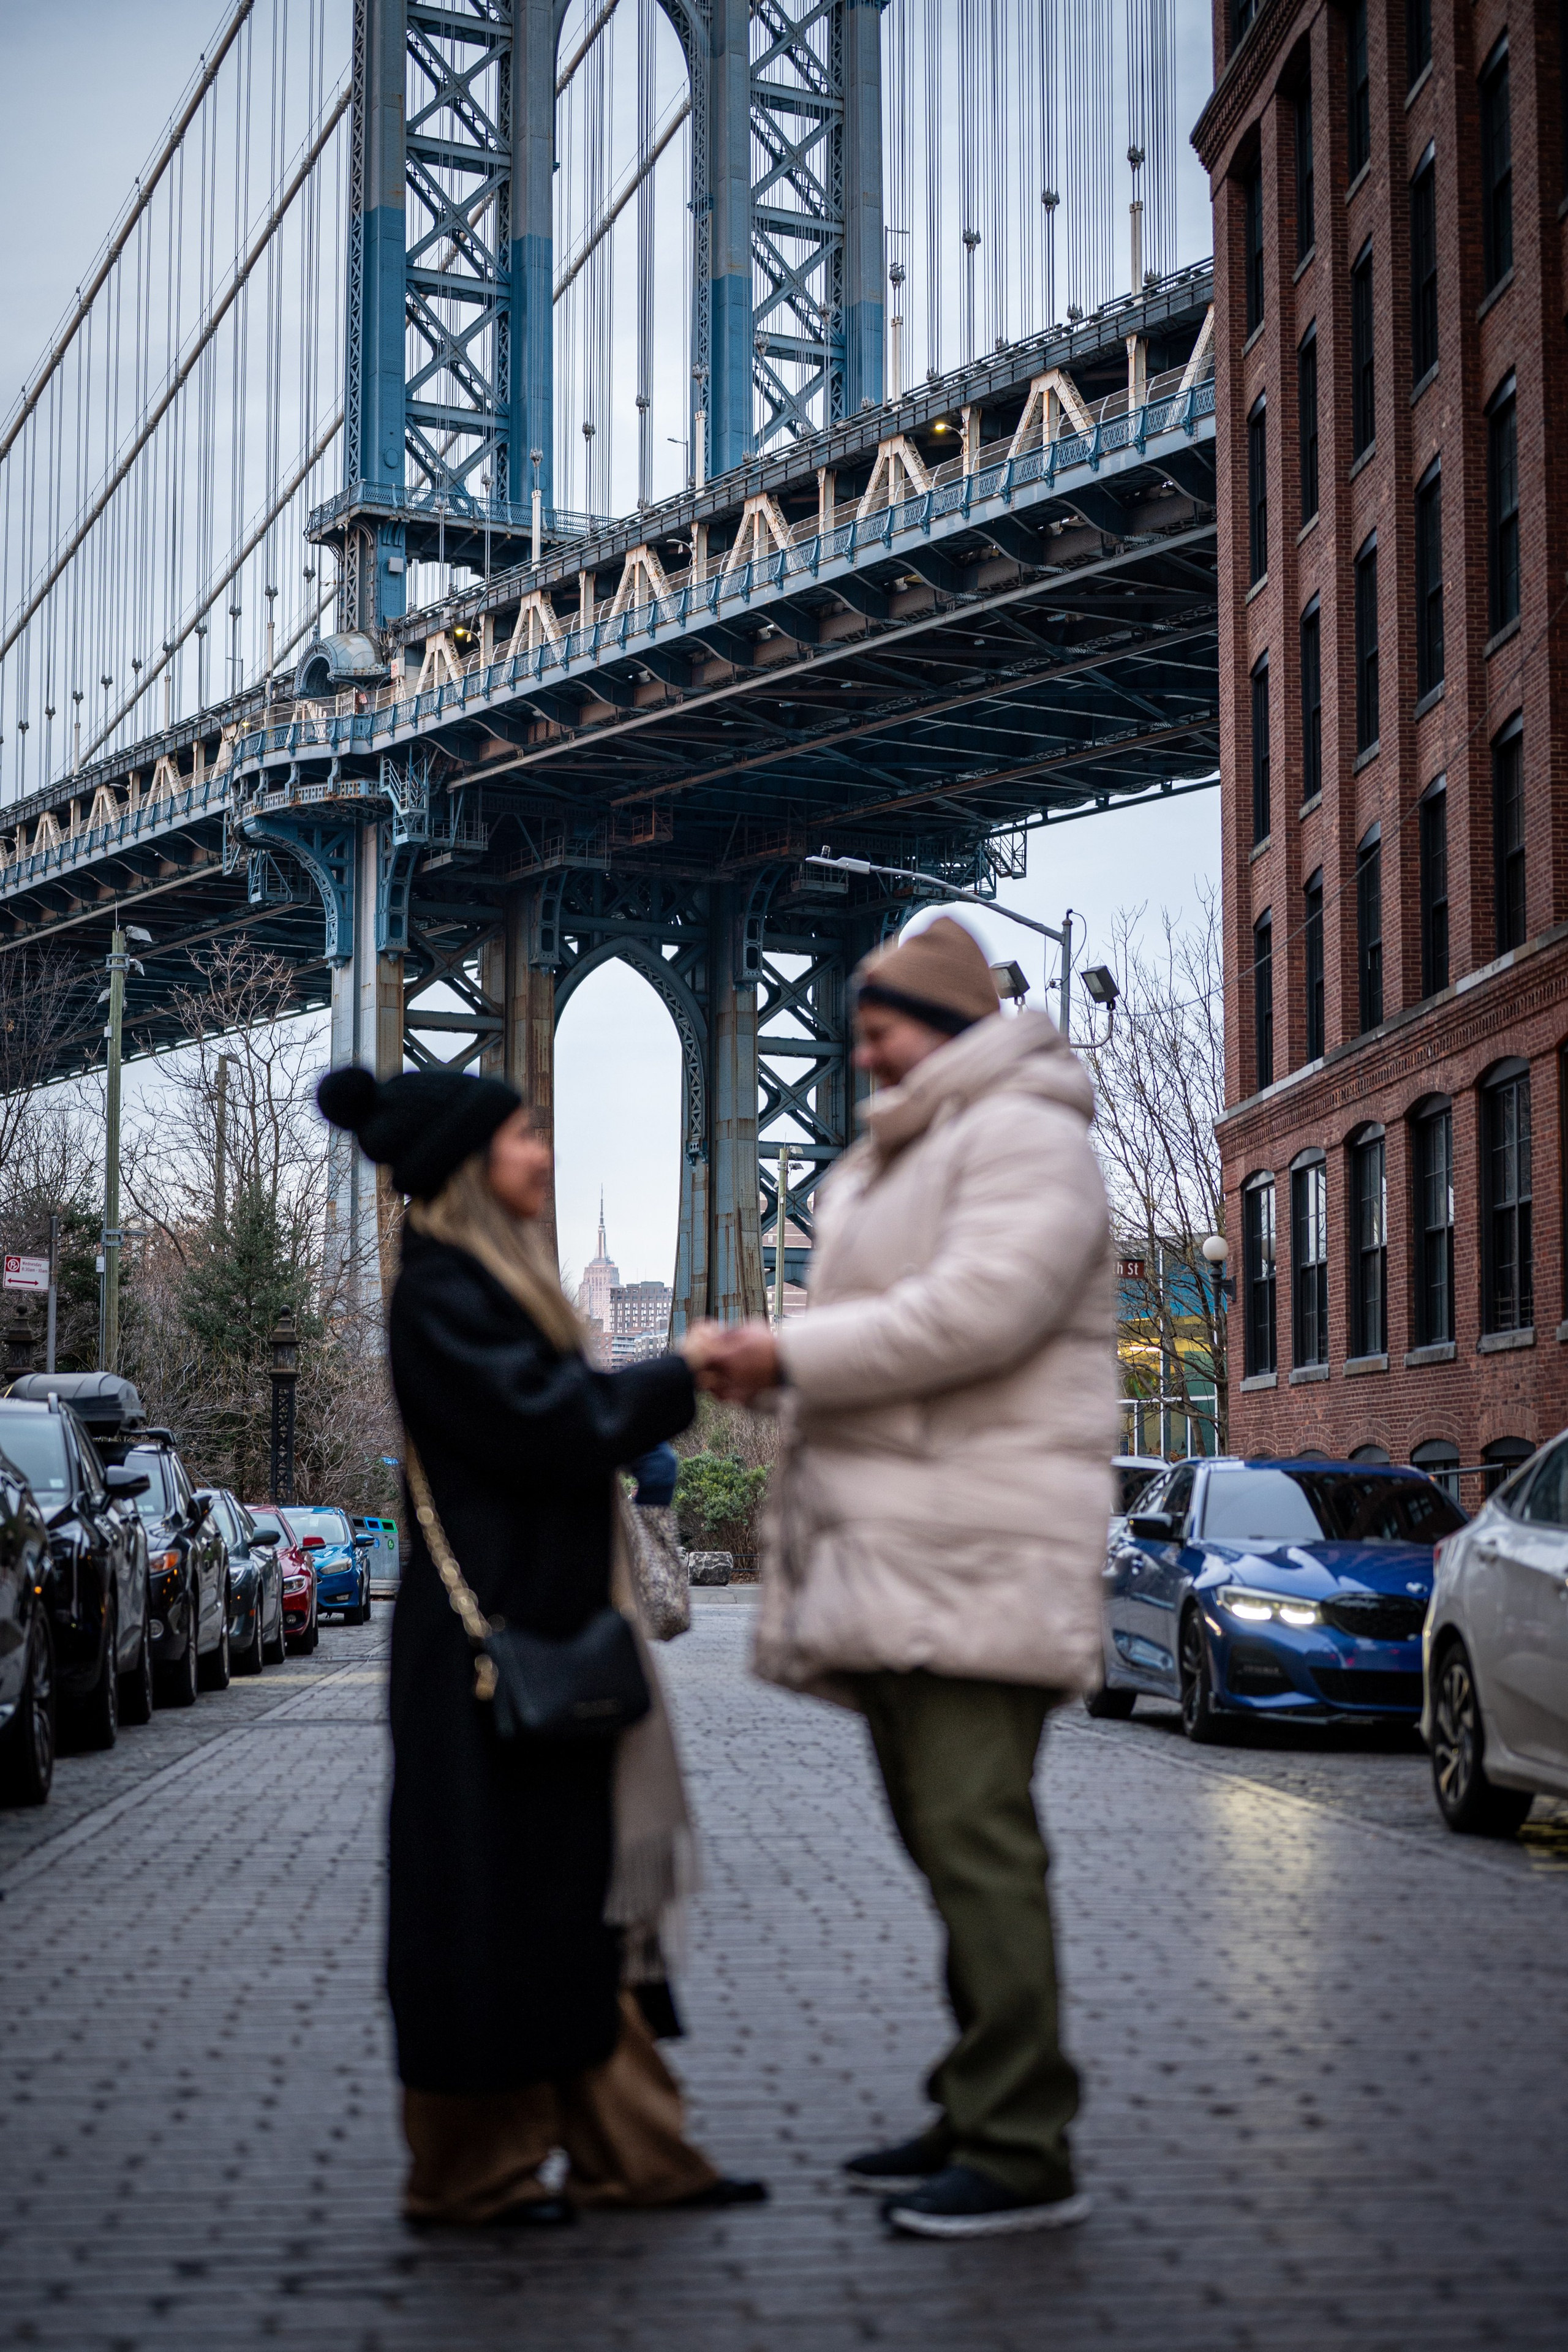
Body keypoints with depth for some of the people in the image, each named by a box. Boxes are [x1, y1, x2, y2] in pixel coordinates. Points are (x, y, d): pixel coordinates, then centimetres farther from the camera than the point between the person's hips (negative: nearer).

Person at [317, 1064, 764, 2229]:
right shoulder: (440, 1295, -13)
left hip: (547, 1628, 10)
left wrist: (671, 1380, 5)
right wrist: (675, 1377, -11)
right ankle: (469, 2168, 8)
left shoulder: (496, 1282, 17)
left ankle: (623, 2145, 16)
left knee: (584, 1892, 11)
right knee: (497, 1895, -2)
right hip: (491, 1639, -10)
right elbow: (544, 1426, -21)